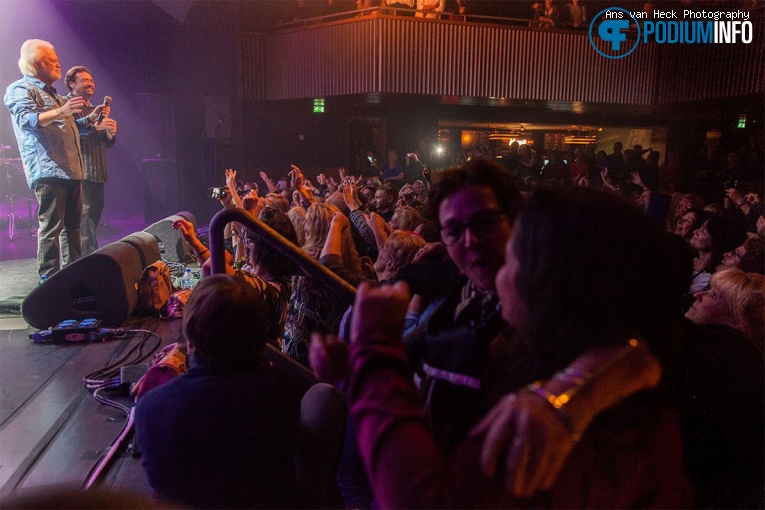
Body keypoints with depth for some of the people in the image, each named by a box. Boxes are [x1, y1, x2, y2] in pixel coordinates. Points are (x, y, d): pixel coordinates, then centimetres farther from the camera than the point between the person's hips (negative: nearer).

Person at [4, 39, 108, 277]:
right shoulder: (20, 89, 1)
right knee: (51, 226, -11)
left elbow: (72, 128, 34)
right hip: (48, 170, -9)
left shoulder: (52, 94, 29)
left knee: (72, 225, 10)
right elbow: (27, 120, -17)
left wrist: (91, 118, 17)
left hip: (70, 170, 9)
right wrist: (61, 111, -30)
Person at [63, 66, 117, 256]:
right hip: (79, 174, -8)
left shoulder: (94, 110, 25)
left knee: (94, 218, 9)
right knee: (84, 221, -14)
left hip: (97, 174, 9)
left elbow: (109, 143, 22)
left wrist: (111, 133, 1)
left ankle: (88, 257, 15)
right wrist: (94, 126, -22)